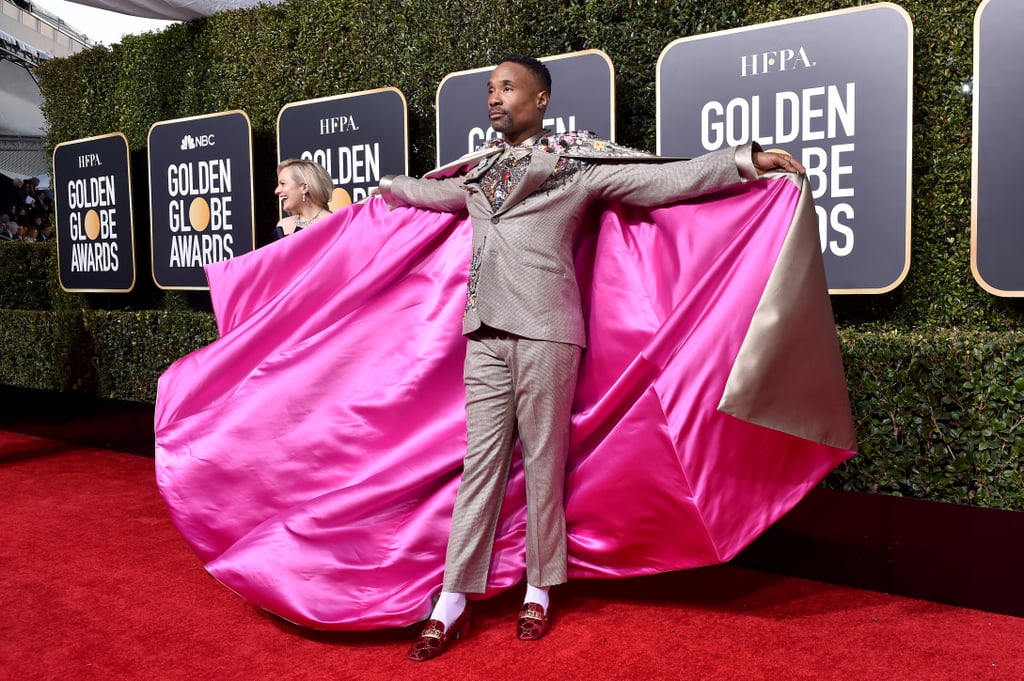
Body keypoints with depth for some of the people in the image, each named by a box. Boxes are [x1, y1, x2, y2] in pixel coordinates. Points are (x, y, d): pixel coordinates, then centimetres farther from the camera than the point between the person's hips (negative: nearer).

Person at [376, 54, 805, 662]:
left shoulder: (576, 160, 4)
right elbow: (436, 192, 42)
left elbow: (661, 181, -1)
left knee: (543, 462, 2)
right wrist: (391, 188, 58)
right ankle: (453, 605, 8)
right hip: (484, 332, 5)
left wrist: (745, 161, -10)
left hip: (544, 331, -4)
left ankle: (540, 593, 17)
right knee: (481, 462, 4)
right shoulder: (480, 170, 21)